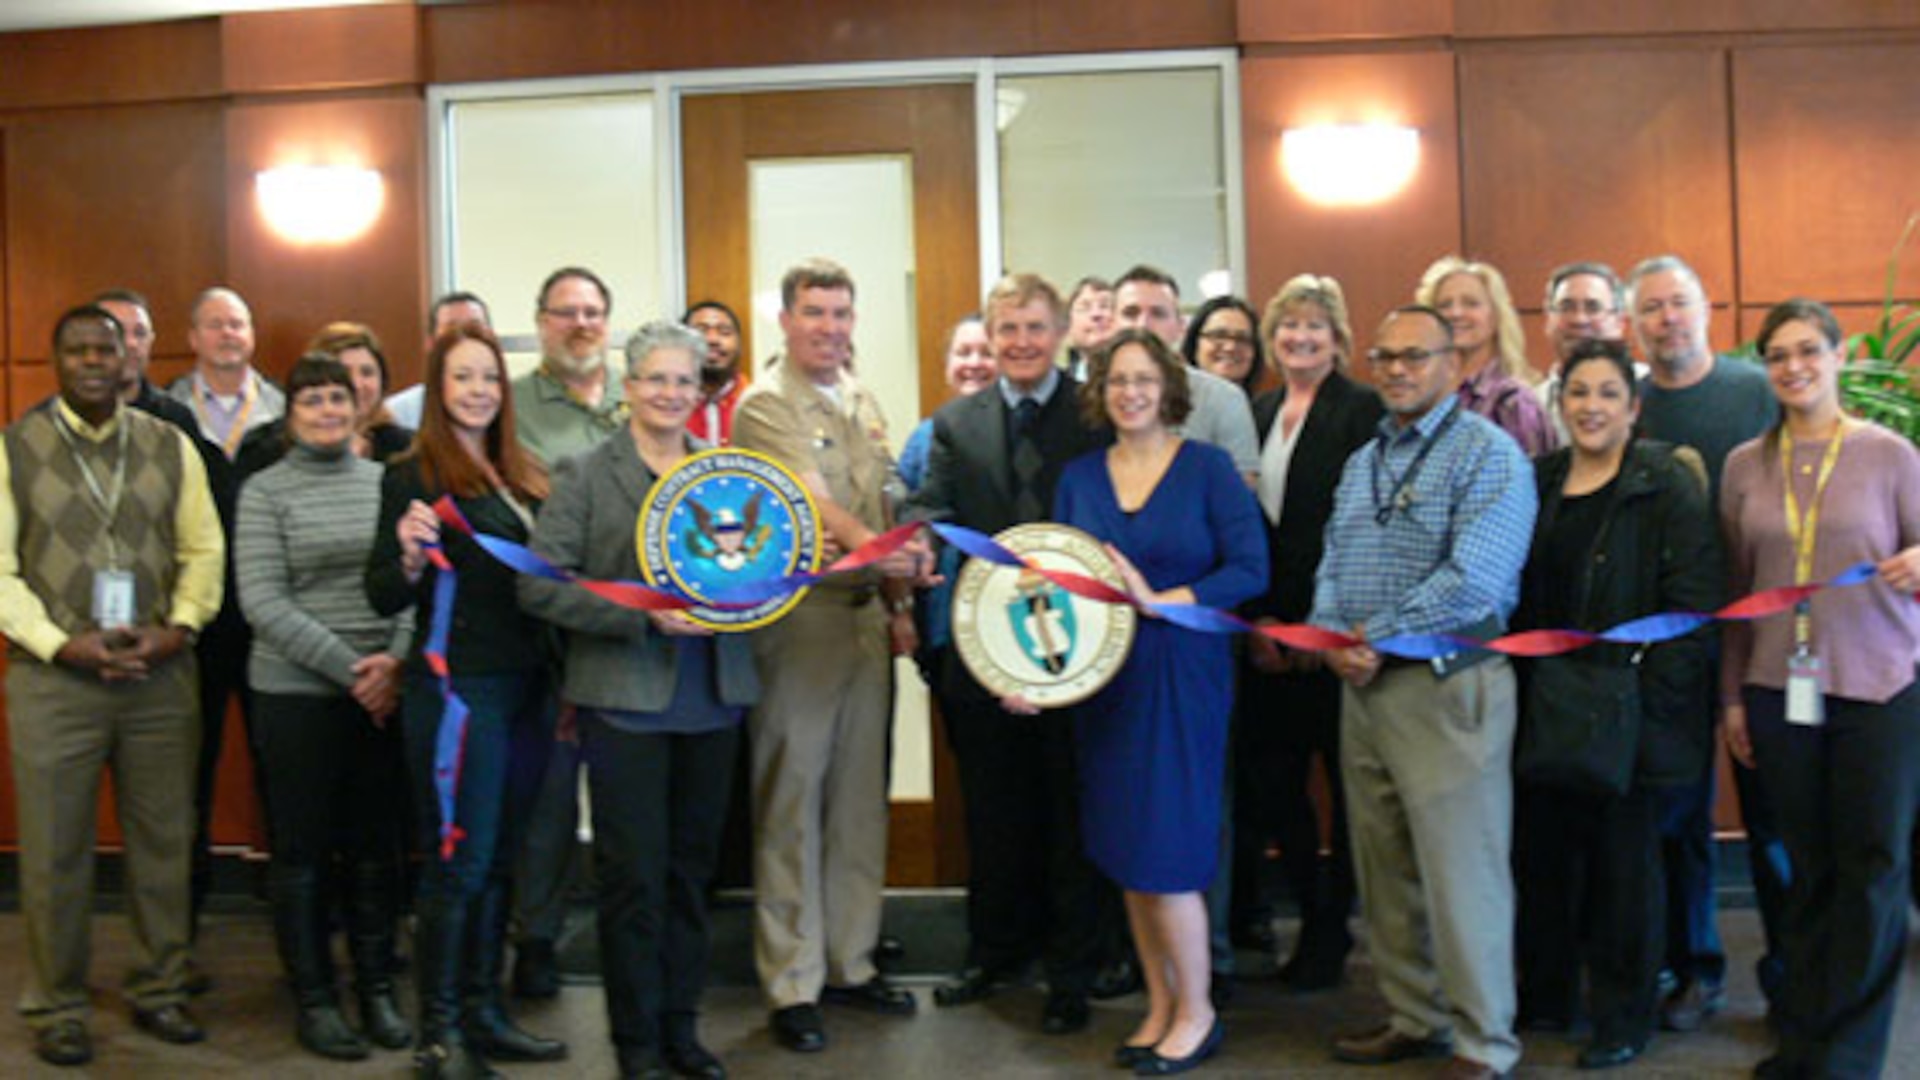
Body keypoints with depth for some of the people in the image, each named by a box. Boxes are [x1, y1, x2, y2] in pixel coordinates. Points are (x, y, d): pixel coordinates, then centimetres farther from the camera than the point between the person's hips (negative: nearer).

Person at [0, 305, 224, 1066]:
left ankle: (159, 990, 24)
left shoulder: (171, 446, 7)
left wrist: (178, 628, -9)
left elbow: (204, 550, 6)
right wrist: (65, 644, -14)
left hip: (160, 674, 2)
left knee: (164, 842, 9)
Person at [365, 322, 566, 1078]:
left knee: (499, 863, 12)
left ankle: (482, 1014, 23)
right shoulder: (413, 476, -6)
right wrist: (410, 557, -27)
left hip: (525, 688, 6)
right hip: (455, 691, -6)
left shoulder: (522, 476, 12)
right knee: (459, 864, -2)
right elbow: (385, 598, -8)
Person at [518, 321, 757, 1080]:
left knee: (692, 869, 12)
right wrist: (644, 614, -17)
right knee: (634, 875, 3)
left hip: (713, 698, 4)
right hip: (626, 701, -3)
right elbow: (540, 586, -9)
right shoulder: (585, 475, -1)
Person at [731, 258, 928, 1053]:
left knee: (859, 800, 13)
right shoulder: (764, 404, -8)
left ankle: (851, 963, 25)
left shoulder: (863, 403, 15)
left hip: (866, 618, 7)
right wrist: (867, 544, -40)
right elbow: (808, 497, -23)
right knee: (790, 806, 1)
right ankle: (793, 986, 11)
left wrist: (897, 600, 14)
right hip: (798, 617, -7)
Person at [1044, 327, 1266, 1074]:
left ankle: (1197, 1011, 15)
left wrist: (1160, 601, -18)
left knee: (1165, 849, -4)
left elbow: (1250, 569, -9)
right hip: (1102, 679, 4)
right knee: (1125, 852, 8)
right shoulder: (1079, 476, 8)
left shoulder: (1207, 467, -4)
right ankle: (1160, 1005, 23)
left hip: (1182, 674, -4)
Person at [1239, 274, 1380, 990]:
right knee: (1272, 779, 7)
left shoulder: (1361, 410, -6)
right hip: (1268, 631, 6)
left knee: (1346, 778, 4)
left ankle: (1334, 928, 16)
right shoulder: (1258, 413, 13)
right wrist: (1256, 618, 0)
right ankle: (1315, 920, 20)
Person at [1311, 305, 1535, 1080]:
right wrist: (1334, 636, -6)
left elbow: (1475, 580, -20)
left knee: (1460, 872, -2)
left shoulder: (1487, 454, -9)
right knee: (1384, 870, 15)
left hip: (1448, 687, -8)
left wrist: (1377, 636, -14)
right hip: (1363, 687, 8)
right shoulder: (1362, 462, 17)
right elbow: (1333, 566, 14)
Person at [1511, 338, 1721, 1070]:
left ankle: (1622, 1018, 19)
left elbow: (1691, 600, -12)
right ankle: (1545, 998, 28)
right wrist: (1517, 689, 5)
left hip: (1626, 708, -5)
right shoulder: (1537, 483, 10)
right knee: (1542, 851, 12)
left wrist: (1649, 693, -18)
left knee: (1622, 861, 5)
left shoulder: (1667, 486, -6)